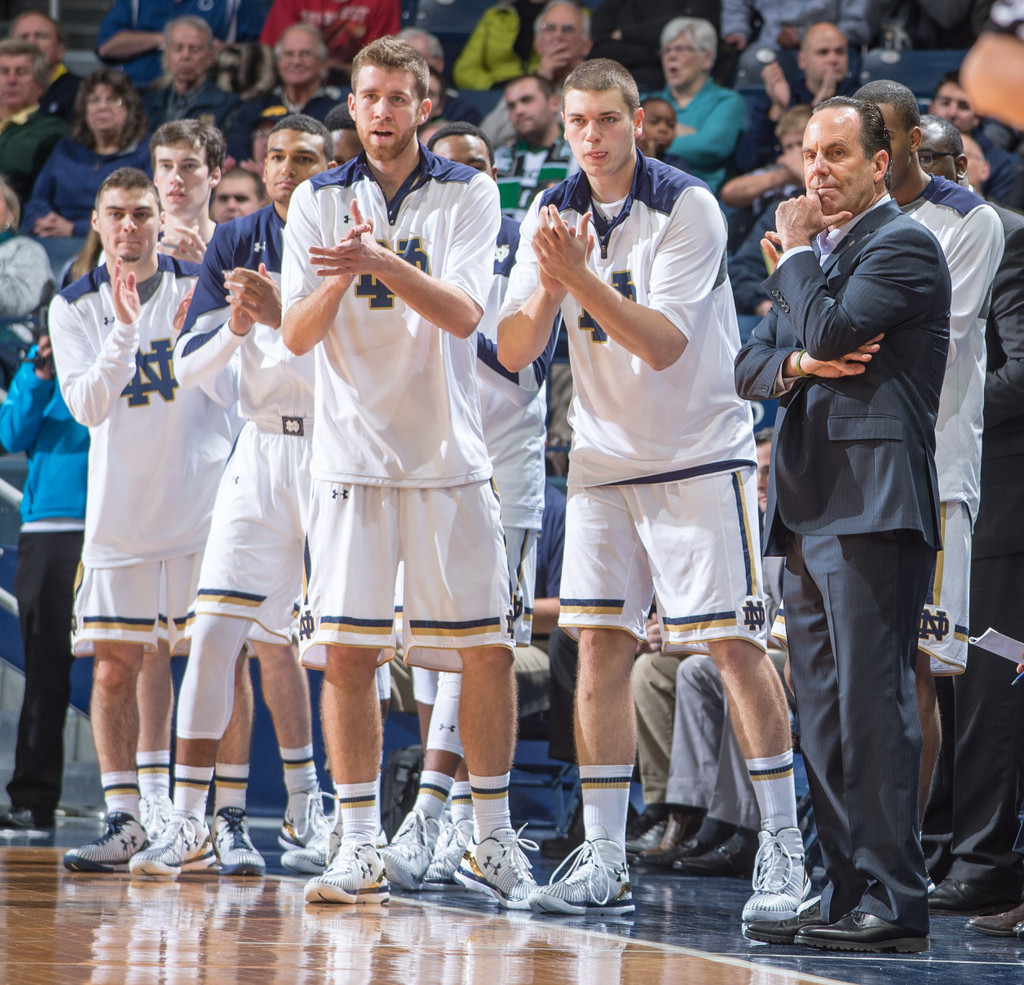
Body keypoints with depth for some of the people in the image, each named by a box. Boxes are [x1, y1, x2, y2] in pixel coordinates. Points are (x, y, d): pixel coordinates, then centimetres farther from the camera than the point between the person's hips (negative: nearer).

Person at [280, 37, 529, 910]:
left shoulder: (468, 195, 1)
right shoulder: (319, 201, 5)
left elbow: (463, 313, -14)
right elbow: (297, 335, -2)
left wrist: (380, 262, -29)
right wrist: (339, 278, -22)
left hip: (448, 458, -1)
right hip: (352, 458, 1)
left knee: (487, 650, -1)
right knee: (346, 655, -4)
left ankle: (493, 838, 12)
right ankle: (359, 849, 3)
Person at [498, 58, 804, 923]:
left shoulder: (687, 208, -14)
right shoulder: (553, 214, 3)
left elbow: (663, 346, -21)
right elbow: (513, 352, -1)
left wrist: (581, 276, -30)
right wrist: (547, 289, -20)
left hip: (701, 453, -5)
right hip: (604, 456, 5)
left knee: (734, 645, -7)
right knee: (600, 647, 0)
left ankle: (784, 848, 0)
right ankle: (604, 861, 3)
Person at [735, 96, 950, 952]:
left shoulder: (904, 245, -4)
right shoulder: (818, 252, 23)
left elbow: (828, 330, -17)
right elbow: (751, 366, 18)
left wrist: (792, 253, -1)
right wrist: (799, 364, -4)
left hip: (872, 510, -9)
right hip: (807, 511, 9)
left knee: (872, 705, -12)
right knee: (825, 717, 9)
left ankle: (894, 903, -12)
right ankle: (847, 895, 13)